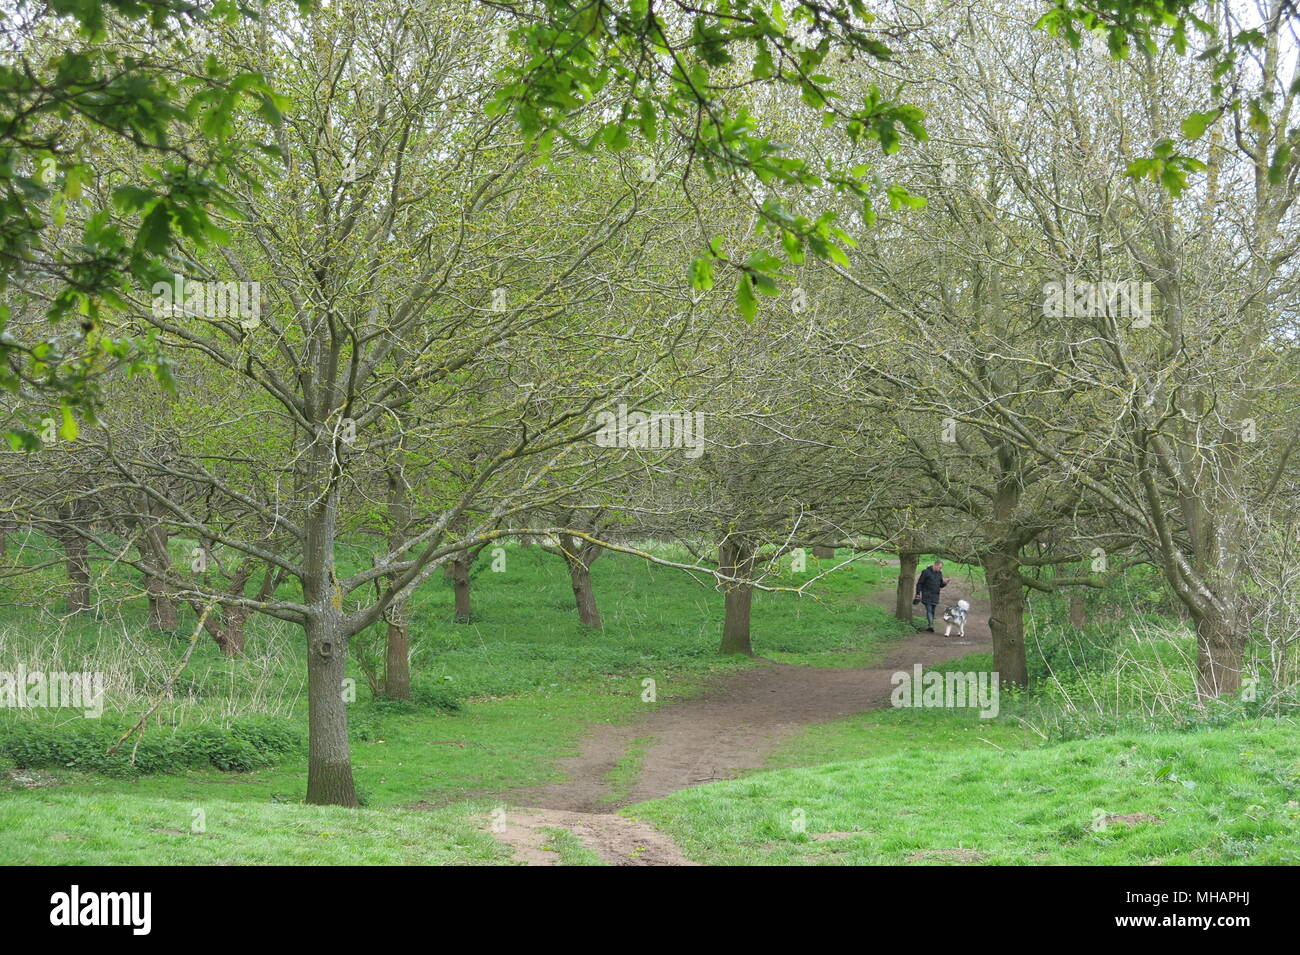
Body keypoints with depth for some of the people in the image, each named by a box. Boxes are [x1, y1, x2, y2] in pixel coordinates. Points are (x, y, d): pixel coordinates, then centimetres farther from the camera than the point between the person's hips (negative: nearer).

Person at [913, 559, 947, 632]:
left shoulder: (939, 573, 11)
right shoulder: (926, 572, -8)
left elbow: (940, 585, 18)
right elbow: (919, 583, -5)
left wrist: (944, 583, -5)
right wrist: (918, 594, -9)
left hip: (935, 596, 6)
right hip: (927, 595, -6)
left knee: (932, 611, 6)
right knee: (929, 610, -16)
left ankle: (929, 627, 11)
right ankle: (930, 625, -25)